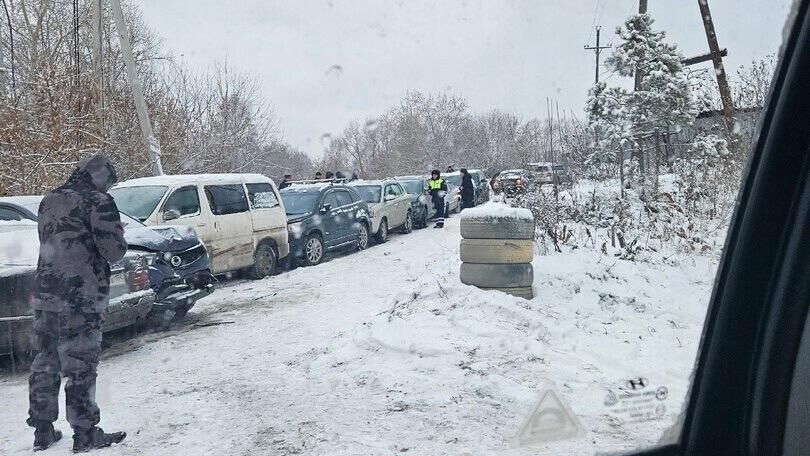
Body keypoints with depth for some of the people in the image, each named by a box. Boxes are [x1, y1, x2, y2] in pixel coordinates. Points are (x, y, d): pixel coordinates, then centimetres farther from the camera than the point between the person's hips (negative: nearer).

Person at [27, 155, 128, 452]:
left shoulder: (49, 202, 14)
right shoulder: (98, 202, -9)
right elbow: (114, 250, -13)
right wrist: (118, 234, 6)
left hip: (45, 294, 7)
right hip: (81, 298, -7)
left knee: (46, 362, 15)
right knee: (80, 366, -1)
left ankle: (42, 430, 24)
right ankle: (85, 434, 7)